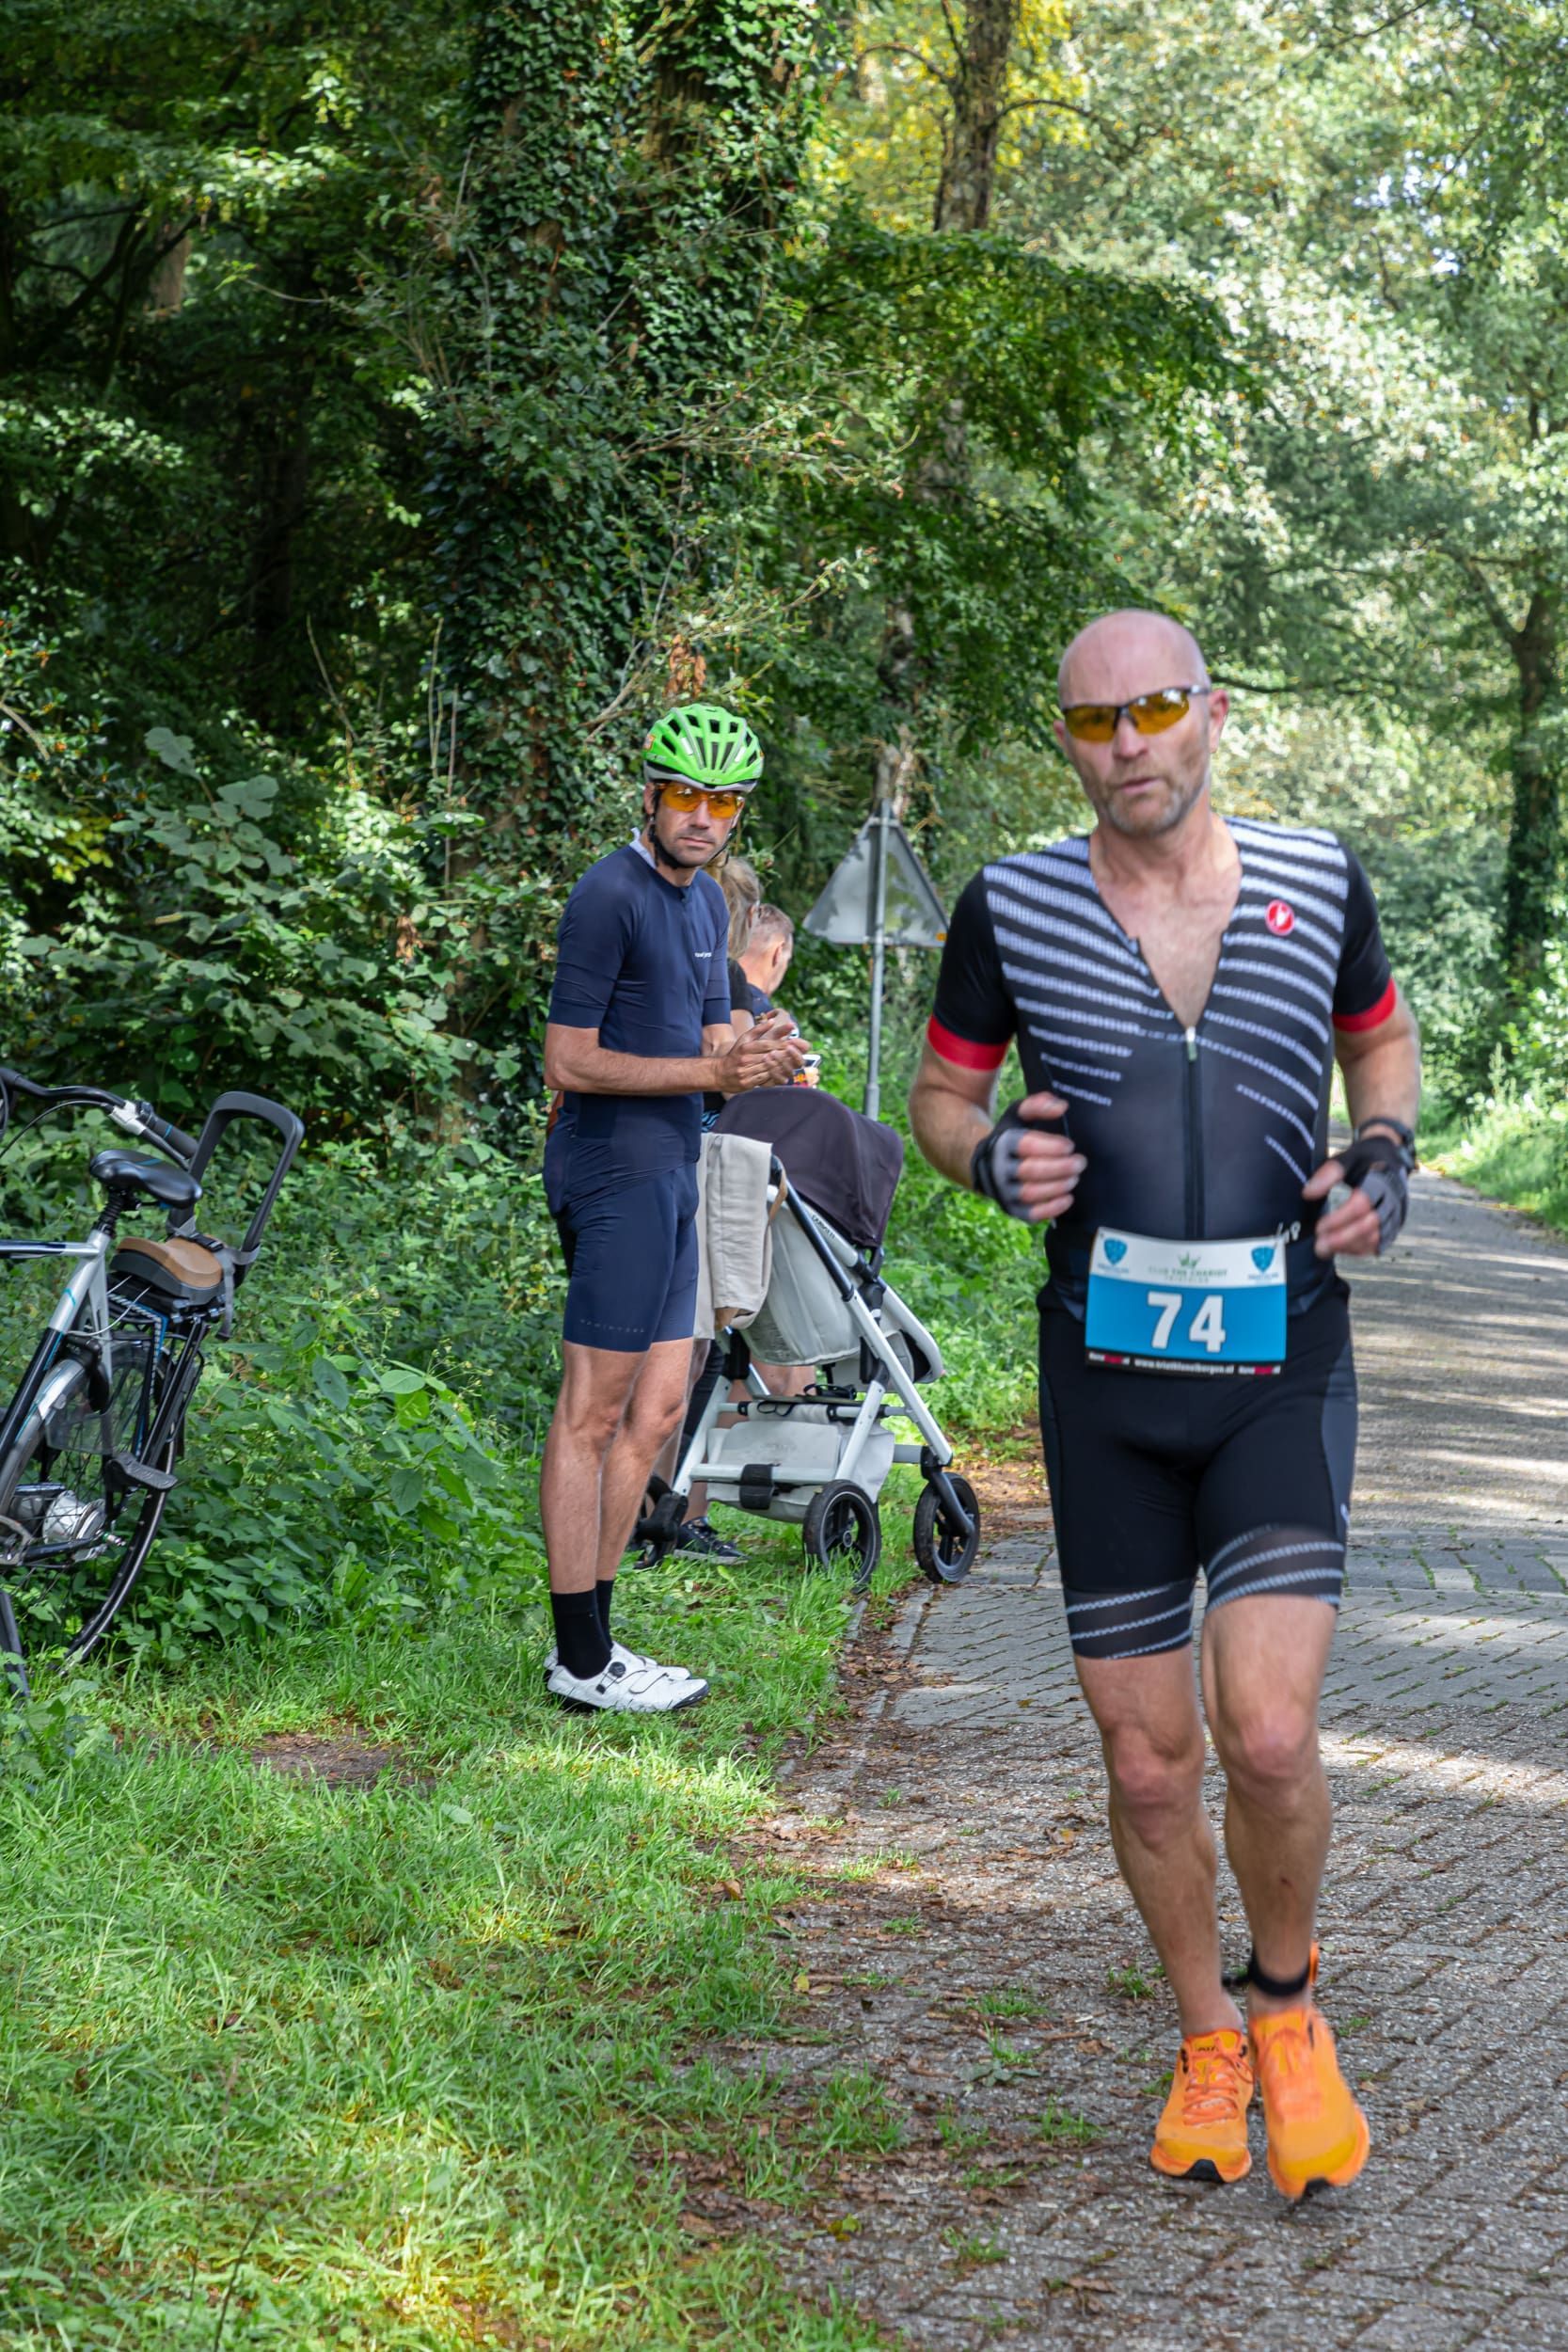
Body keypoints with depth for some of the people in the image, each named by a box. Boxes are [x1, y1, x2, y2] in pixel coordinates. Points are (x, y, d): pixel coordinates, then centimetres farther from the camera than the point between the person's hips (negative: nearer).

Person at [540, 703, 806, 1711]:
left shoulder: (705, 901, 16)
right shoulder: (610, 897, -13)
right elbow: (570, 1062, -16)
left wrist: (752, 1055, -3)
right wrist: (711, 1072, -20)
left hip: (669, 1172, 10)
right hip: (617, 1172, -10)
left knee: (658, 1406, 11)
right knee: (596, 1411, -6)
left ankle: (593, 1637, 17)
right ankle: (582, 1660, -1)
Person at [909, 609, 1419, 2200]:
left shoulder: (1317, 884, 0)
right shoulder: (1012, 908, -2)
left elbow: (1380, 1040, 18)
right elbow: (941, 1092, 11)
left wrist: (1384, 1155, -2)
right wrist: (991, 1158, -12)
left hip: (1282, 1373, -1)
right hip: (1106, 1388, 1)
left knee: (1269, 1737, -15)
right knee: (1147, 1766, 6)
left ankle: (1288, 2006, 14)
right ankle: (1205, 2041, 30)